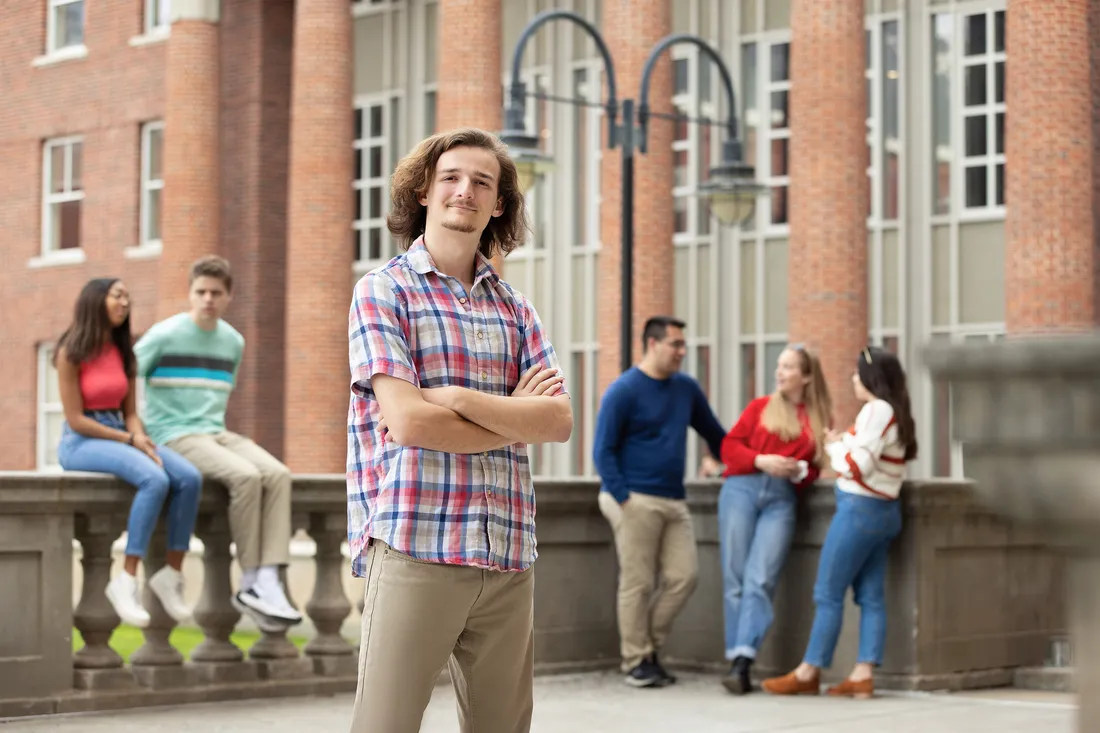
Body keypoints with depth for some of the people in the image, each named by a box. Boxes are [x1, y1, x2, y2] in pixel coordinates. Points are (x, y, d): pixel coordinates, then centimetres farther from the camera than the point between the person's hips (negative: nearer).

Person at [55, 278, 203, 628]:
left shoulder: (123, 352, 12)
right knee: (155, 480, -34)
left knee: (189, 477, -20)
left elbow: (130, 413, 12)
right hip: (81, 443, -7)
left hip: (121, 437, 7)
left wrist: (142, 439, -11)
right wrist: (131, 441, -16)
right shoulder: (71, 352, -8)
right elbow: (76, 419, -12)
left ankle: (172, 573, -12)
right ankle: (126, 582, -30)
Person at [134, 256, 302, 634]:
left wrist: (217, 426, 14)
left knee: (278, 474, -22)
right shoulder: (165, 335, -4)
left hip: (217, 434, 6)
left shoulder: (233, 342, 15)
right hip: (176, 436, -6)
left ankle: (269, 582, -28)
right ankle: (250, 585, -19)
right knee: (245, 476, -30)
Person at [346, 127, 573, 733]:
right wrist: (515, 416, -1)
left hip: (507, 553, 5)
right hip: (414, 547, -5)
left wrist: (459, 397, -11)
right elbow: (408, 422, -11)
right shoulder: (383, 291, 1)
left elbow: (560, 421, 2)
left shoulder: (515, 308, 16)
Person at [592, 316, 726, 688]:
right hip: (636, 500, -6)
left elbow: (713, 433, 23)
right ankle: (636, 662, 7)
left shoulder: (686, 388, 12)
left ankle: (650, 645, 17)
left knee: (683, 577, 0)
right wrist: (622, 499, -14)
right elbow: (603, 450, -7)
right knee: (637, 584, -2)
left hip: (674, 501, 6)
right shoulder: (623, 391, -6)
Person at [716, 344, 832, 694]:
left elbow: (814, 468, 18)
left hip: (782, 498, -1)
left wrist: (800, 472, -4)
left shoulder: (820, 420, 13)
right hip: (742, 488, 1)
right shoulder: (760, 407, 14)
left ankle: (742, 662, -19)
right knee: (735, 578, -4)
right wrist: (761, 460, -8)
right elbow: (729, 446, 9)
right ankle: (738, 660, -3)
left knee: (760, 580, -14)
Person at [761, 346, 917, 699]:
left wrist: (834, 446, -2)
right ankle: (863, 675, 3)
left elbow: (858, 464, -19)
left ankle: (808, 673, 4)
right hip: (884, 511, 9)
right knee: (871, 596, 6)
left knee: (828, 593, -2)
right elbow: (872, 462, 9)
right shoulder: (897, 414, 14)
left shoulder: (876, 410, -14)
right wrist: (841, 446, 4)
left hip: (859, 508, -9)